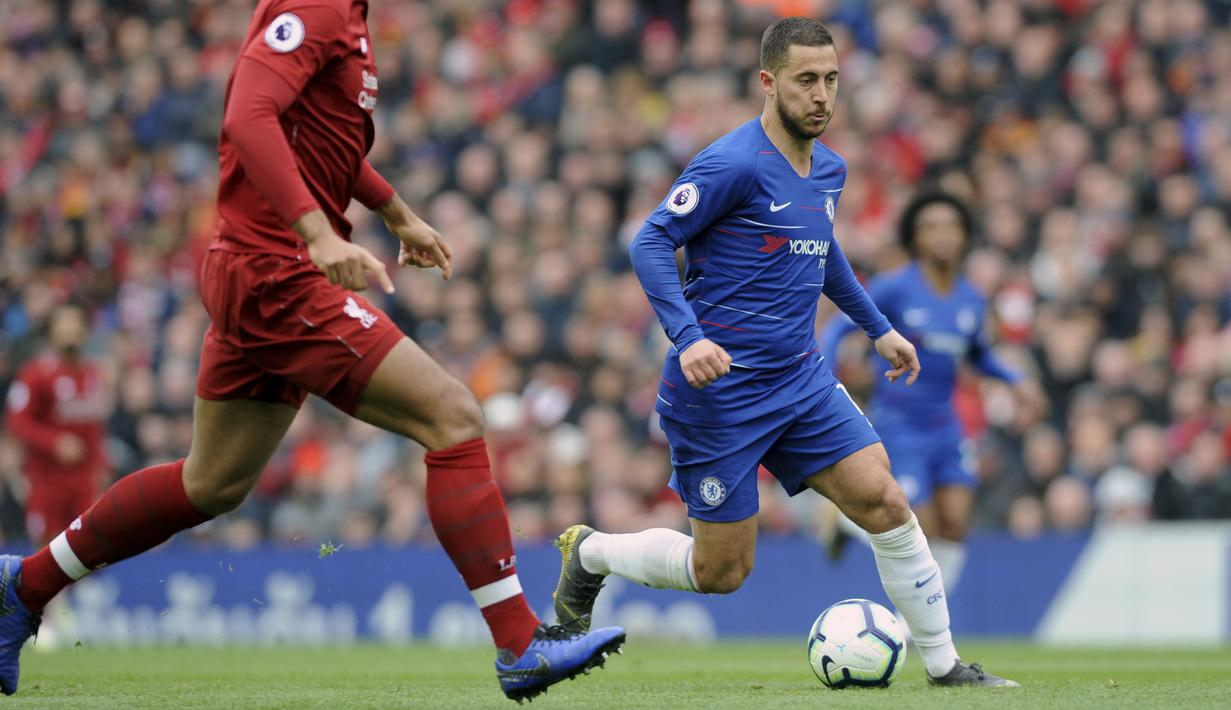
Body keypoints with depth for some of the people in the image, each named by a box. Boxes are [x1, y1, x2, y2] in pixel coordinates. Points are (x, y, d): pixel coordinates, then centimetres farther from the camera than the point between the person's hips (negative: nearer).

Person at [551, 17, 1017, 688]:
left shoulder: (828, 169, 10)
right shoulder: (733, 164, -16)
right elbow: (650, 243, -18)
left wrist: (877, 327, 30)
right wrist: (688, 337, -29)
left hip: (800, 378, 7)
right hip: (720, 385, -7)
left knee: (886, 503, -8)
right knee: (722, 570, -1)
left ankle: (944, 664, 2)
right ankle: (589, 552, 25)